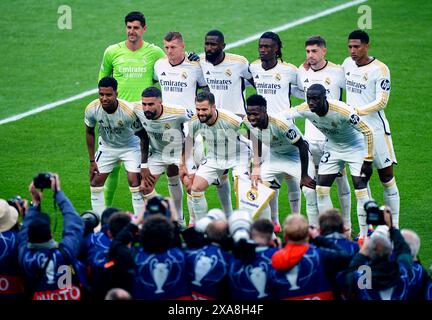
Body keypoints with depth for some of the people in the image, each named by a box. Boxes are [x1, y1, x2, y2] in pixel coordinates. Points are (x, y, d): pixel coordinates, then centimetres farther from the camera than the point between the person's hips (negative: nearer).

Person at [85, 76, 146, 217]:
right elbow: (89, 132, -3)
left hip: (130, 146, -4)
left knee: (135, 181, -17)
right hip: (107, 146, 4)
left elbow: (143, 136, -19)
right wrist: (92, 161, -2)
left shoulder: (129, 111, -33)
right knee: (95, 182, 1)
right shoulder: (91, 109, -23)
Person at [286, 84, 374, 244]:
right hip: (332, 148, 5)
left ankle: (364, 237, -4)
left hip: (356, 147, -5)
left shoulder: (343, 111, -36)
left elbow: (367, 132, -26)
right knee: (321, 189, -1)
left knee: (361, 190, -13)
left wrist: (368, 161, -23)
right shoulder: (305, 109, -21)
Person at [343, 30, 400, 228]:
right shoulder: (347, 64, 6)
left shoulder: (379, 69, -13)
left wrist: (357, 111, -24)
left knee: (387, 178, 1)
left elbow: (381, 102, -17)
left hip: (375, 129, -6)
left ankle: (394, 225, 7)